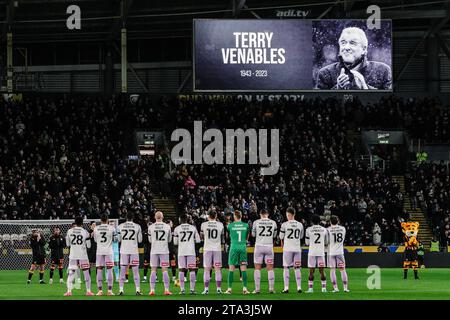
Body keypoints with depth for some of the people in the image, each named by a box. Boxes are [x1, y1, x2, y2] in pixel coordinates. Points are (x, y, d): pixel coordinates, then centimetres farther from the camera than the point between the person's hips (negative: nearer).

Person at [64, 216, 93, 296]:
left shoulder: (69, 231, -1)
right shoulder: (85, 232, -6)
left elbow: (68, 244, 9)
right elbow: (88, 246, -1)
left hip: (73, 255, 1)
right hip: (83, 255, -1)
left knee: (71, 273, 2)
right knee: (86, 272, 10)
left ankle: (69, 291, -10)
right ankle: (88, 291, 11)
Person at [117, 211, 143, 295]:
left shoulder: (121, 226, 0)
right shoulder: (137, 227, -3)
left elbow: (118, 239, 3)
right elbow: (140, 240, 2)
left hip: (124, 250, 1)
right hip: (134, 250, -1)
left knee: (122, 271, 5)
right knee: (135, 271, 4)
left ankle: (121, 290, 0)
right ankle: (138, 290, 0)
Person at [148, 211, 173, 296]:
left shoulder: (151, 227, -3)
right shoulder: (167, 227, -2)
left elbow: (150, 240, 6)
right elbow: (169, 240, 8)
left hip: (154, 251, 0)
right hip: (164, 250, 0)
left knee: (153, 270, 4)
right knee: (165, 270, 2)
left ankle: (152, 290, -1)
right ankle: (166, 290, -2)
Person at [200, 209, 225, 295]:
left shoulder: (204, 224, -3)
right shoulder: (220, 225, -2)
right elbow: (222, 237, 10)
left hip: (207, 249, -1)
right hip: (217, 248, 1)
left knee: (207, 269, 3)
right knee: (218, 269, 4)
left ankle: (206, 289, -1)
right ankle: (218, 288, 2)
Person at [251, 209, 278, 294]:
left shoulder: (256, 222, -4)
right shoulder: (273, 223, 2)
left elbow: (253, 234, 9)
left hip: (259, 246, -1)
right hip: (269, 247, 1)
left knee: (257, 268, 4)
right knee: (270, 268, 7)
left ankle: (257, 288, -1)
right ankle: (271, 288, 5)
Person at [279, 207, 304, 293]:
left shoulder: (284, 225, -6)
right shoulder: (300, 225, 5)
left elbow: (281, 237, 2)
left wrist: (283, 245, 20)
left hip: (287, 248, -3)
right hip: (297, 248, 3)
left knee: (286, 268, 3)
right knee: (297, 268, 8)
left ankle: (286, 287, -3)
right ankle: (299, 287, 5)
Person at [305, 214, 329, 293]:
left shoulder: (309, 230, -2)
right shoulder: (324, 230, 4)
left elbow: (307, 243, 4)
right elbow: (326, 243, 11)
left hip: (312, 252, -1)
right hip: (321, 252, 1)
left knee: (311, 271, 1)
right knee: (322, 271, 5)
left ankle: (310, 288, -4)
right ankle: (324, 288, 1)